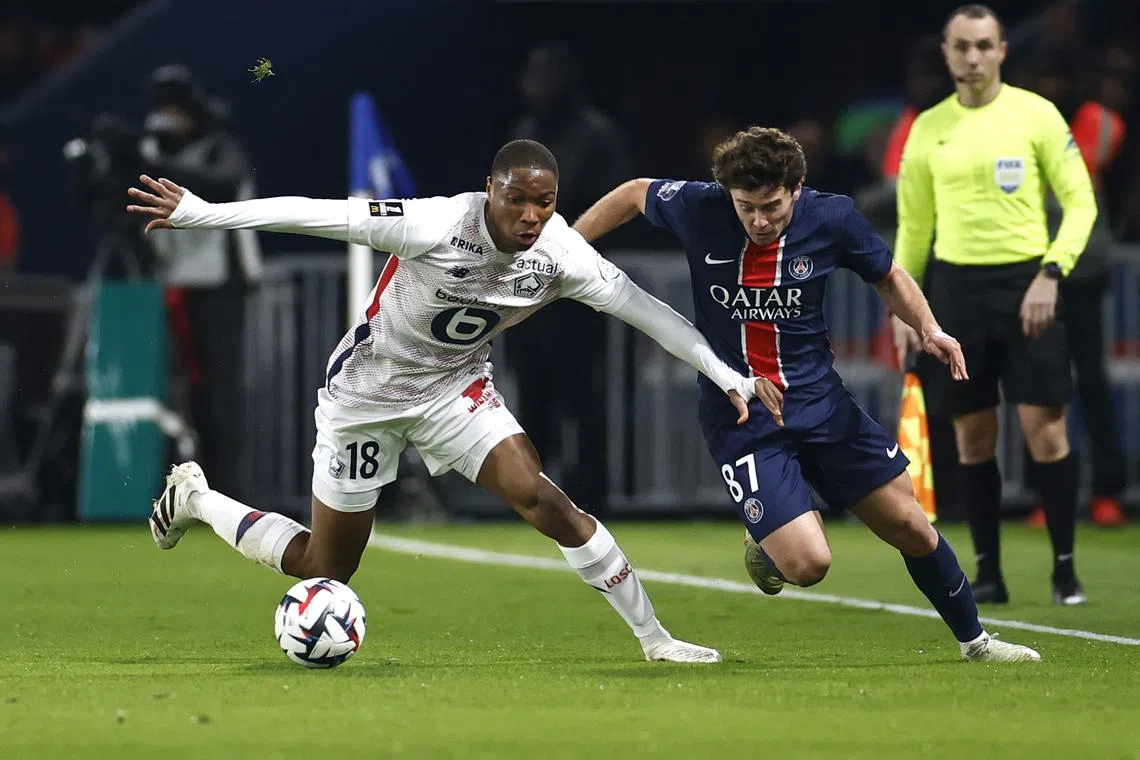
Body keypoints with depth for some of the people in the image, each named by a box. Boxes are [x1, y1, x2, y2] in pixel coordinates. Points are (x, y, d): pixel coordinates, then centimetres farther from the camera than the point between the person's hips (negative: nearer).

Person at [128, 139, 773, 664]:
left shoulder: (561, 254, -18)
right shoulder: (437, 225, -31)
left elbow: (645, 309, -10)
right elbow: (311, 213, -29)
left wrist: (727, 375, -12)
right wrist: (198, 213, -30)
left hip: (456, 385, 3)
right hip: (366, 392, -3)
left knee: (543, 500, -18)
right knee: (326, 570, 5)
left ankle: (655, 639, -9)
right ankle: (196, 499, 30)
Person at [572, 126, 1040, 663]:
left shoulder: (831, 218, -10)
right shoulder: (698, 209, -13)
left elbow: (888, 277, 9)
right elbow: (633, 195, 8)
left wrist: (929, 329, -9)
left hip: (822, 403, 2)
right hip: (739, 418, -2)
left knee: (912, 529, 5)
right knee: (808, 564, -17)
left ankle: (974, 641, 29)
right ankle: (765, 542, 21)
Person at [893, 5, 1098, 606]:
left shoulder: (1036, 115, -1)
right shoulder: (927, 128, 9)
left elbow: (1080, 202, 0)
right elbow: (913, 224, 16)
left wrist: (1050, 274, -12)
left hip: (1026, 284, -3)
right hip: (955, 286, 3)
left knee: (1045, 428, -7)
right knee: (972, 436, 3)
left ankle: (1064, 567, 3)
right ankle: (988, 572, 10)